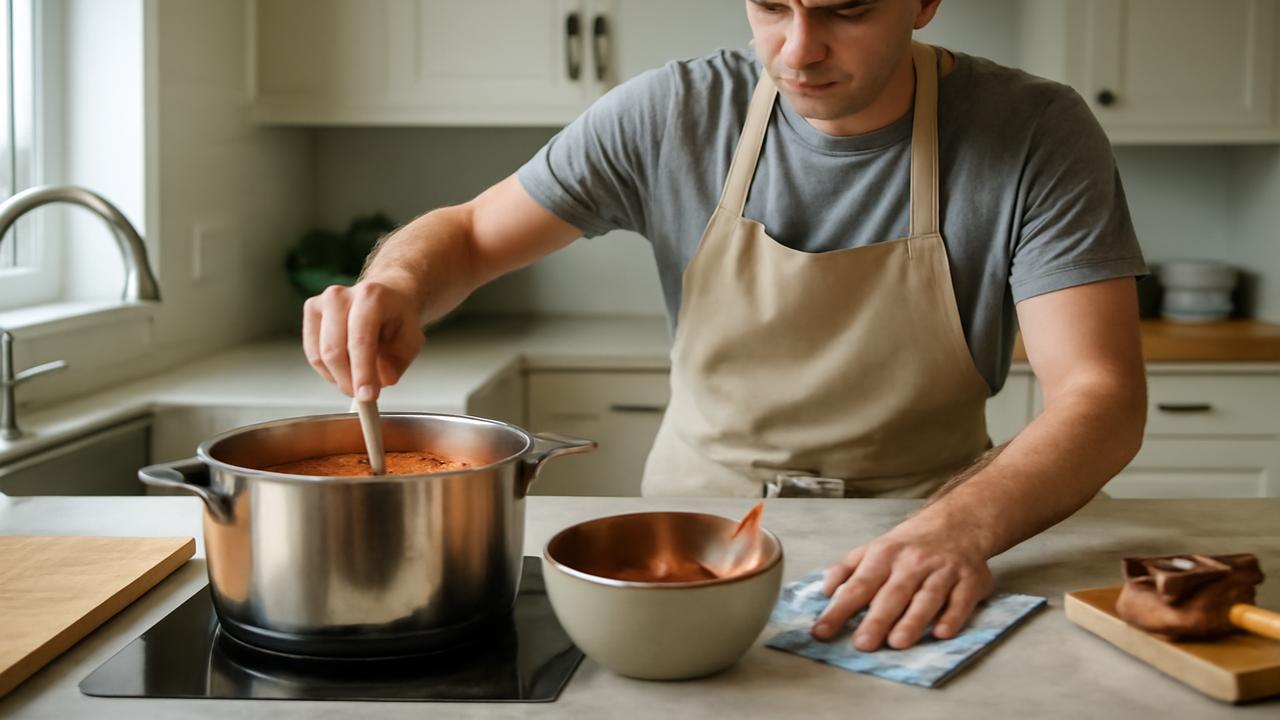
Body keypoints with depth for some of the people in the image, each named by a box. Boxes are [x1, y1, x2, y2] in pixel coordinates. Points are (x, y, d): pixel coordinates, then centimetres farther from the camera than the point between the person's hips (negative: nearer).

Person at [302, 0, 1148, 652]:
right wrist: (395, 283, -22)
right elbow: (469, 233, 3)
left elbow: (1103, 395, -17)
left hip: (913, 557, 0)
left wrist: (965, 525, -38)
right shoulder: (672, 114, -6)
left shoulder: (1037, 136, -11)